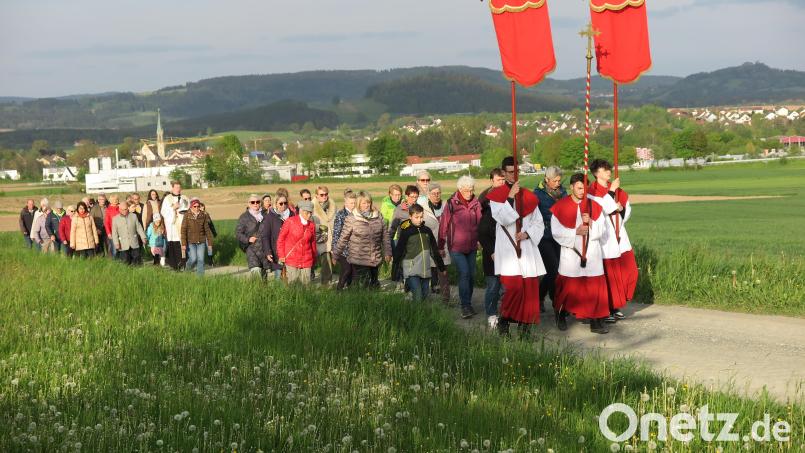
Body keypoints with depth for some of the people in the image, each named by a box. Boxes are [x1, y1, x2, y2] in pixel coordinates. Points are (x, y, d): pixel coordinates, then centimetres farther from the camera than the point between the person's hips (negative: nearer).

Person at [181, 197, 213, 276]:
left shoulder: (203, 216, 3)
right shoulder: (187, 216, -4)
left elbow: (207, 230, 8)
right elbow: (183, 230, -6)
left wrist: (210, 243, 7)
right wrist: (183, 244, -12)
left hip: (201, 241, 2)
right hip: (191, 242, -2)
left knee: (201, 260, -2)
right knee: (193, 259, -8)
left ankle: (200, 275, 6)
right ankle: (186, 271, 21)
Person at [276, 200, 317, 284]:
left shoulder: (312, 225, 5)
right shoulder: (290, 222, -5)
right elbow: (281, 239, 1)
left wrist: (314, 259, 19)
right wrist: (281, 255, -2)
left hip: (306, 261, 3)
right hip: (291, 260, -3)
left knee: (306, 284, 3)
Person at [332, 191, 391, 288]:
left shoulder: (378, 217, 4)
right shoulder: (351, 219, -8)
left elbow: (385, 235, 11)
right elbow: (343, 239, -2)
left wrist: (387, 252, 9)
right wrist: (335, 254, 1)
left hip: (376, 260, 4)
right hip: (359, 261, -4)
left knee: (374, 285, 14)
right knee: (362, 285, -8)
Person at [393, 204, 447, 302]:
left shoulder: (427, 230, 10)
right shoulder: (406, 232, -5)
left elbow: (435, 250, 18)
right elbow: (399, 250, -3)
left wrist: (442, 267, 21)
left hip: (426, 270, 5)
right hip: (412, 270, -5)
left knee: (425, 295, 9)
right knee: (418, 297, -13)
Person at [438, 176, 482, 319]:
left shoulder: (476, 203, 1)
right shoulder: (452, 203, -9)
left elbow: (480, 222, 11)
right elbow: (443, 225, -3)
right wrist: (441, 246, 2)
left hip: (472, 246, 4)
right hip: (456, 247, -4)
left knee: (471, 275, 9)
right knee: (464, 273, -15)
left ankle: (467, 304, 23)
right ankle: (465, 306, -12)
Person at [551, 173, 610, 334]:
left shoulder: (594, 206, 6)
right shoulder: (561, 207, -2)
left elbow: (602, 230, 4)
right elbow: (556, 231, -7)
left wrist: (591, 222, -15)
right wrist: (575, 232, -16)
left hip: (591, 254, 2)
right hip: (570, 254, -2)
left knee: (595, 287, -3)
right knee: (568, 287, 6)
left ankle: (596, 321, 1)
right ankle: (561, 316, 27)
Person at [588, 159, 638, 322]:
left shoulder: (617, 190, 14)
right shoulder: (591, 192, -5)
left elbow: (627, 208, 21)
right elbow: (601, 208, -20)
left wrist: (621, 209, 0)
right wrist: (611, 191, -17)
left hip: (619, 235, 7)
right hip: (604, 237, -7)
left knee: (630, 270, 5)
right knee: (608, 274, -5)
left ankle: (616, 306, 20)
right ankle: (606, 310, 6)